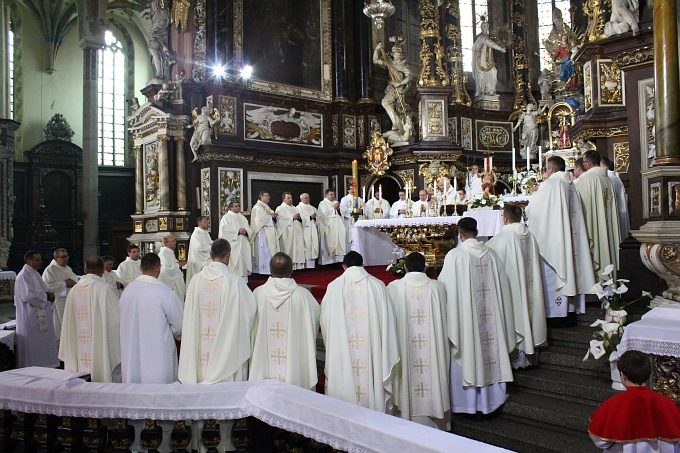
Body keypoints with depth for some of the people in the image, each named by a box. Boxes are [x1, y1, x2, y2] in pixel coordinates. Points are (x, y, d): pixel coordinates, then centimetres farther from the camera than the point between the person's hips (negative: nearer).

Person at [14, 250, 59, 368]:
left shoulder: (34, 273, 14)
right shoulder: (24, 275, -15)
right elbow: (27, 295, -25)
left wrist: (49, 295, 1)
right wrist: (46, 296, -16)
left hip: (41, 317, 10)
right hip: (31, 318, -9)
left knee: (43, 345, 13)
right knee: (33, 346, -2)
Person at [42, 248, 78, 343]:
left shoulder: (68, 268, 15)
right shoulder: (50, 269, -10)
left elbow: (76, 280, 20)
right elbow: (47, 285, -19)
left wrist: (72, 282, -4)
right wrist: (65, 284, -17)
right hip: (58, 302, -7)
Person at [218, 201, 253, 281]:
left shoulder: (243, 218, 21)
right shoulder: (226, 217, 3)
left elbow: (249, 229, 17)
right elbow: (225, 230, -11)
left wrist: (246, 231, -7)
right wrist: (238, 231, -15)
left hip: (244, 245, 6)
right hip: (233, 246, -6)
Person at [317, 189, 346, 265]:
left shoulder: (335, 202, 19)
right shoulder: (323, 203, -1)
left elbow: (340, 213, 19)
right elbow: (325, 213, -16)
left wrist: (338, 209, -2)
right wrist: (333, 208, -9)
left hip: (337, 226, 6)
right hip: (328, 227, -6)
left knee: (337, 241, 0)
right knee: (329, 242, -8)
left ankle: (337, 258, 3)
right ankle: (327, 260, -7)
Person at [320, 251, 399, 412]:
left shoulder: (334, 286, -3)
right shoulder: (377, 285, -2)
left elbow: (324, 320, 3)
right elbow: (387, 321, -1)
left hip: (342, 354, 0)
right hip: (372, 352, 1)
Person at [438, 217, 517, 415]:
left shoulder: (454, 256, -13)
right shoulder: (491, 254, 1)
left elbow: (444, 287, -10)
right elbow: (501, 286, 8)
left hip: (464, 317, -4)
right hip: (490, 316, 4)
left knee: (466, 357, 5)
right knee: (489, 349, 14)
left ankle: (467, 401, 15)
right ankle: (491, 397, 26)